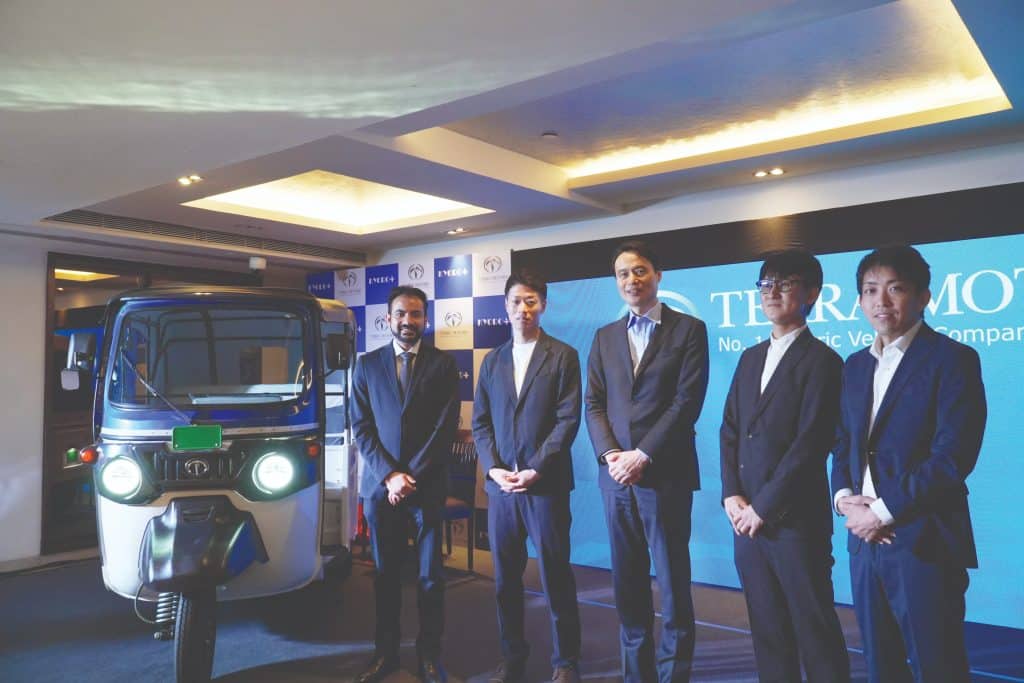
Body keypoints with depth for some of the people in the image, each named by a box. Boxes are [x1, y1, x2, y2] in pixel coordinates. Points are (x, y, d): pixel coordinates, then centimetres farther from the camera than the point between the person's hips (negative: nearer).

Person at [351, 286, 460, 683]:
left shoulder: (443, 364, 2)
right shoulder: (367, 365, 7)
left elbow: (446, 427, -4)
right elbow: (361, 428, 2)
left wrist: (411, 477, -11)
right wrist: (389, 476, -9)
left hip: (427, 485, -1)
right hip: (380, 485, 2)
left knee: (430, 575, 6)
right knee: (386, 573, 10)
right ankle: (386, 650, 24)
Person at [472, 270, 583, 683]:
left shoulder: (563, 356, 1)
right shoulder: (492, 361, 13)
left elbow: (568, 420, -7)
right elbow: (480, 422, 10)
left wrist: (535, 470, -14)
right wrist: (493, 468, -5)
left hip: (546, 485, -4)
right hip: (500, 486, 4)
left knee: (555, 577, 5)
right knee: (505, 579, 11)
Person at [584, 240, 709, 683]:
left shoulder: (689, 329, 0)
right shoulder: (605, 337, 13)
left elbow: (687, 402, -9)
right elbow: (593, 404, 9)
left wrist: (642, 456, -14)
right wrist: (610, 454, -7)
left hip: (665, 473, -4)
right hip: (615, 475, 4)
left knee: (672, 581, 4)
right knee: (627, 581, 10)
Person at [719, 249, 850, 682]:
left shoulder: (821, 360, -5)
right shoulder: (750, 358, 16)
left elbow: (810, 445, -13)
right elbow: (730, 431, 12)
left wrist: (764, 508, -13)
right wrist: (732, 495, -1)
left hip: (795, 518, -6)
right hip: (747, 517, 6)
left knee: (814, 628, 3)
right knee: (767, 627, 14)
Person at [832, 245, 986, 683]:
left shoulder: (952, 359, -6)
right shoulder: (856, 366, 15)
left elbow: (953, 456, -15)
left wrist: (884, 511, -14)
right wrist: (844, 497, -3)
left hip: (923, 541, -6)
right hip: (865, 539, 6)